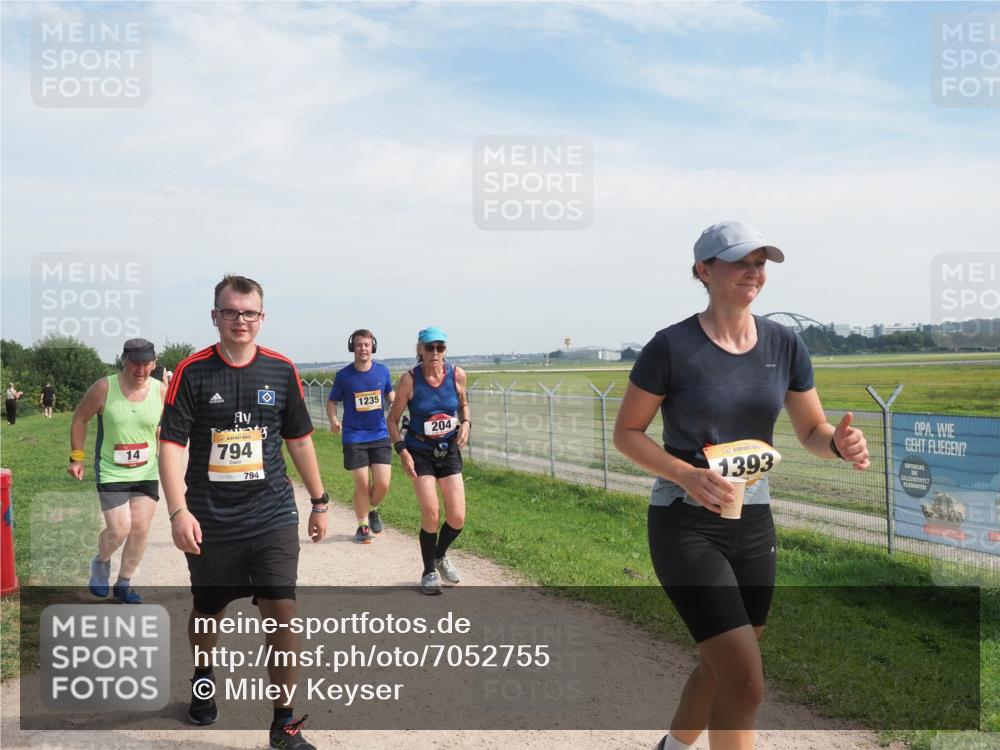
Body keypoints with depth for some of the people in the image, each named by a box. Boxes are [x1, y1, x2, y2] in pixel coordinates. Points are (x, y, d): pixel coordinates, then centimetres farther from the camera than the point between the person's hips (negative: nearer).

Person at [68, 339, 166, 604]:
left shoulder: (161, 392, -7)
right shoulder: (104, 388, -13)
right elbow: (79, 419, 0)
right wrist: (76, 457, -2)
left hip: (147, 473, 3)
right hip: (111, 473, -3)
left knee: (140, 528, 2)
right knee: (119, 530, -8)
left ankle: (123, 584, 22)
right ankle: (101, 562, 27)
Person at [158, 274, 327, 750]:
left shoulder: (281, 371, 1)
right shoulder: (192, 372, -6)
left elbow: (299, 439, 9)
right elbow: (171, 443, -9)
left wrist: (319, 502, 12)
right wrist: (178, 511, -20)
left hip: (272, 515, 1)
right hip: (209, 520, 0)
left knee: (282, 612, -8)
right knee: (208, 610, 17)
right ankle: (202, 679, 48)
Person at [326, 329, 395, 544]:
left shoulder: (382, 371, 0)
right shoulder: (343, 375, -5)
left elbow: (390, 393, 17)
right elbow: (332, 401, 4)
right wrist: (333, 420, -15)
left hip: (380, 435, 2)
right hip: (354, 438, -2)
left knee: (383, 484, -3)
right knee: (362, 485, -1)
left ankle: (372, 510, 30)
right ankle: (363, 526, 21)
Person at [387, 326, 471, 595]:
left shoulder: (457, 375, -8)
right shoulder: (409, 379, -15)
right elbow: (393, 419, -5)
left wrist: (466, 423, -6)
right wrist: (402, 452, -15)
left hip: (449, 450, 3)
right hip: (420, 452, -3)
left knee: (457, 518, -1)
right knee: (431, 515, -11)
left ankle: (440, 555, 31)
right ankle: (429, 572, 13)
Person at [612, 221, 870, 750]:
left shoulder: (785, 345, 0)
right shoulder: (671, 347, -13)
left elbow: (812, 432, 7)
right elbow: (626, 433, -7)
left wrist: (839, 442, -16)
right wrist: (687, 476, -22)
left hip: (754, 526, 6)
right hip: (685, 527, -6)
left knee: (722, 669, 19)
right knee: (746, 683, -13)